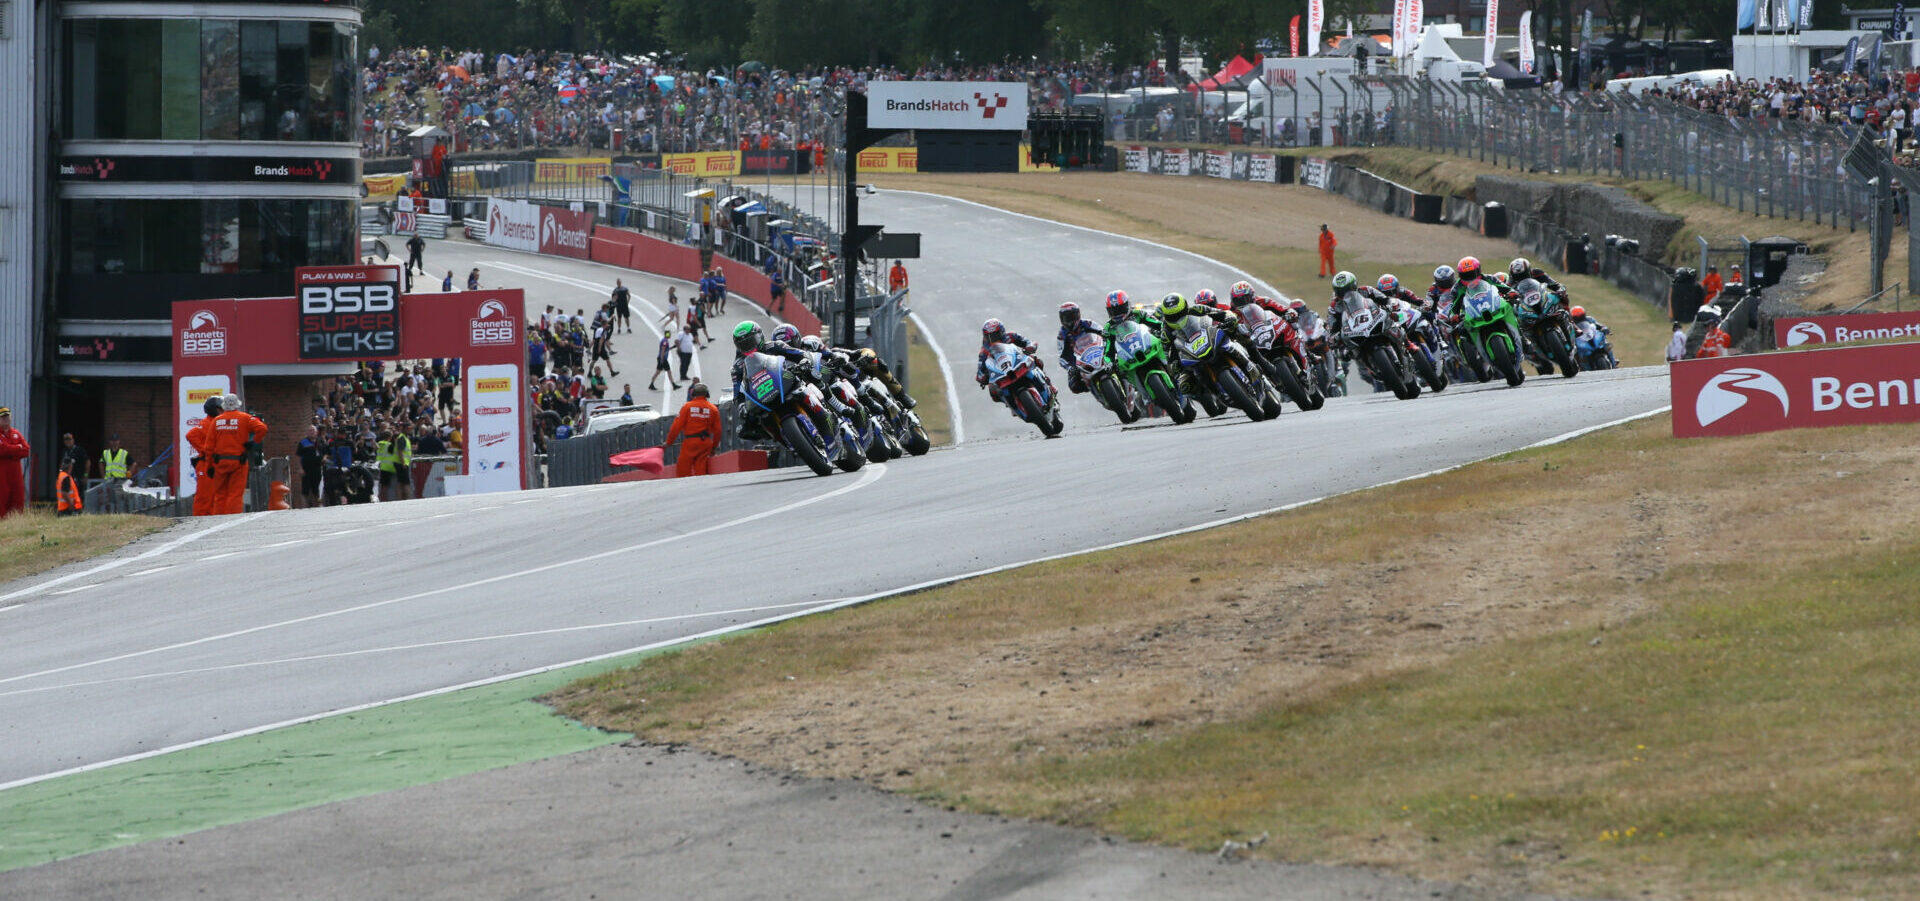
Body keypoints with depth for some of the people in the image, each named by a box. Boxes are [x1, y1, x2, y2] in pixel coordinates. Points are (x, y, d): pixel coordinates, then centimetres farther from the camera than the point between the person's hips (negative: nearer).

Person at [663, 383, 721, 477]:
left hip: (690, 442, -3)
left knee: (682, 470, 1)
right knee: (701, 471, 3)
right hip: (706, 442, 3)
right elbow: (717, 430, 10)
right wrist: (714, 447, 22)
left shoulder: (687, 406, -2)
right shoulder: (713, 409, 6)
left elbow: (677, 426, -3)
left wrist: (668, 442, 5)